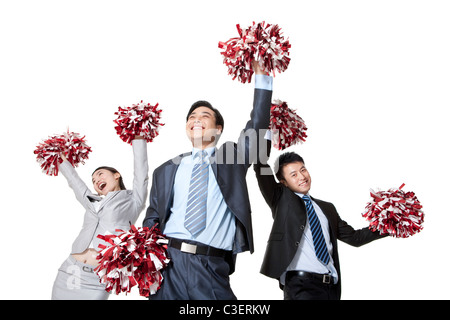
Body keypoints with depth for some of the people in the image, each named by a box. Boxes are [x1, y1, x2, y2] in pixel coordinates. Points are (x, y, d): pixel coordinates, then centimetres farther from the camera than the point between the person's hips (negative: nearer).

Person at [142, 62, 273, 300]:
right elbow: (153, 218, 16)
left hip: (212, 268, -1)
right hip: (169, 262, 2)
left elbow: (257, 127, -2)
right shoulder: (166, 170, 14)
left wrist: (262, 77, -7)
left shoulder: (232, 157, 11)